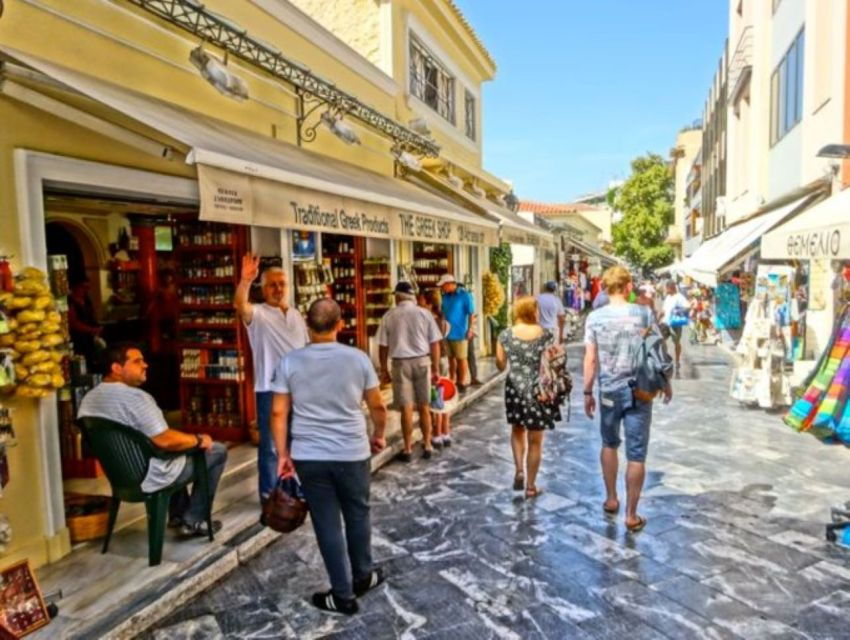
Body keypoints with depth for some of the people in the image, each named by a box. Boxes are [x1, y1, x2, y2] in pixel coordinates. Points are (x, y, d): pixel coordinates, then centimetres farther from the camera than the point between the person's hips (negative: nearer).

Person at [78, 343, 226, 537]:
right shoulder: (134, 397, -27)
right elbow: (166, 440, -30)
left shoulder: (89, 399, 2)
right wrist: (199, 440, -12)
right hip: (150, 478, -9)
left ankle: (177, 514, 37)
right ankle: (193, 521, 12)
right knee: (217, 451, 6)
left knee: (176, 439, 34)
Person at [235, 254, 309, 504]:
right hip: (270, 390, -6)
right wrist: (245, 280, -47)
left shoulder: (296, 315, 12)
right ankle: (269, 494, 18)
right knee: (270, 445, 5)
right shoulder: (258, 314, -7)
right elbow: (240, 306, -30)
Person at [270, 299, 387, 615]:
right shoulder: (358, 358, -6)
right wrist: (379, 435, 18)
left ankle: (343, 595, 21)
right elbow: (378, 406, 1)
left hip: (308, 456, 0)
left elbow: (278, 413, -4)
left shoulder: (290, 362, -5)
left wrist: (283, 454, 6)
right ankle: (363, 576, 38)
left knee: (327, 523, 10)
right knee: (357, 515, 20)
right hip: (352, 453, 0)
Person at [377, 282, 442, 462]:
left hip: (400, 363, -1)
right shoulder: (424, 314, 0)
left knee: (406, 408, 4)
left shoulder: (389, 316, -2)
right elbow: (434, 343, -1)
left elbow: (383, 346, 0)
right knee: (424, 407, 12)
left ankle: (408, 449, 11)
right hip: (422, 362, 1)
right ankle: (427, 446, 21)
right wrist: (436, 368, 6)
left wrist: (384, 369, 10)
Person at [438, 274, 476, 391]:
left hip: (459, 333, -6)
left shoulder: (464, 295, -8)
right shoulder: (445, 296, 8)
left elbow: (471, 313, -9)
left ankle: (462, 383, 11)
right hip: (447, 332, 6)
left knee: (461, 359, 2)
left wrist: (470, 329, -15)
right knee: (451, 358, 13)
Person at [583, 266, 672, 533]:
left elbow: (591, 359, -4)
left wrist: (587, 392, 4)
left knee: (609, 444, 23)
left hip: (609, 391, 2)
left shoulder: (595, 317, -4)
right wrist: (666, 384, 11)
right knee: (636, 454, 5)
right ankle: (631, 515, 13)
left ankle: (611, 500, 33)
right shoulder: (643, 313, -6)